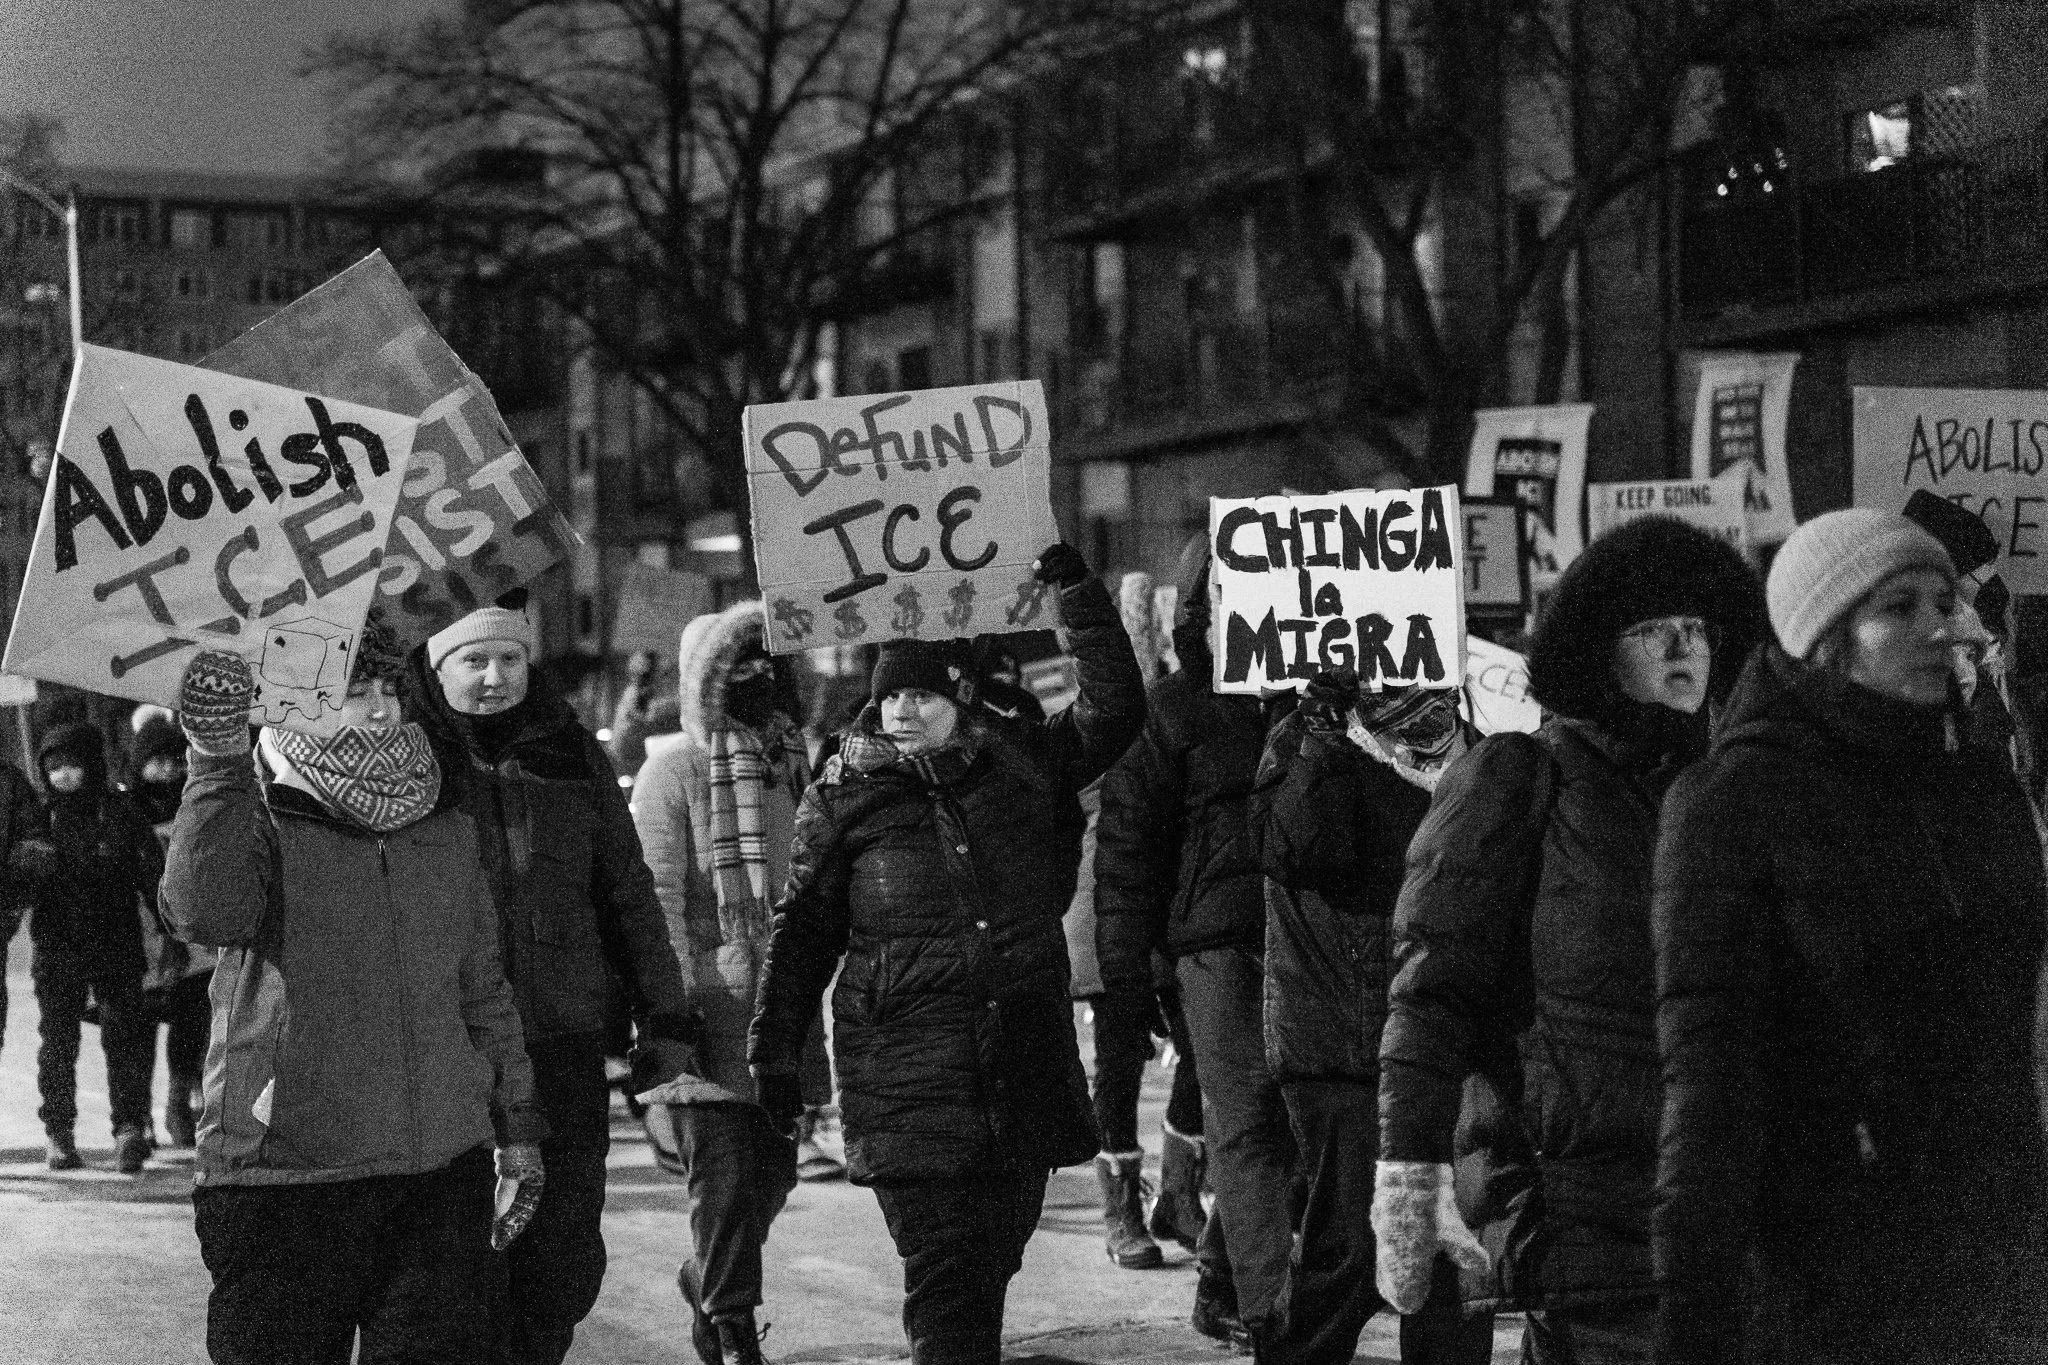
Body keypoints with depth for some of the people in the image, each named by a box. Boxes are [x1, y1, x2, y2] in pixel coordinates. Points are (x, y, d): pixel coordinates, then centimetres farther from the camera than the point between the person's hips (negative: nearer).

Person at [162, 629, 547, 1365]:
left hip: (441, 1179, 4)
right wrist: (218, 761, -32)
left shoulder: (447, 836, 13)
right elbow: (204, 911, -26)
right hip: (282, 1183, -4)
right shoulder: (261, 827, -3)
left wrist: (517, 1124, 20)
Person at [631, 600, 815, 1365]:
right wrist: (673, 1005, -15)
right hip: (710, 1013, -6)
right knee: (725, 1173, -4)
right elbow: (656, 898, -9)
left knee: (772, 1169, 10)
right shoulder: (677, 771, -5)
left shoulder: (791, 767, 14)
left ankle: (706, 1280, 33)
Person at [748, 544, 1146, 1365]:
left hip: (1026, 1065, 3)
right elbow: (800, 934, 9)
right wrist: (774, 1051, 7)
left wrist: (1074, 591, -2)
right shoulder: (843, 799, 5)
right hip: (907, 1073, -3)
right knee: (942, 1266, -9)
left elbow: (1114, 707, 4)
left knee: (994, 1262, 11)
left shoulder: (1021, 766, 10)